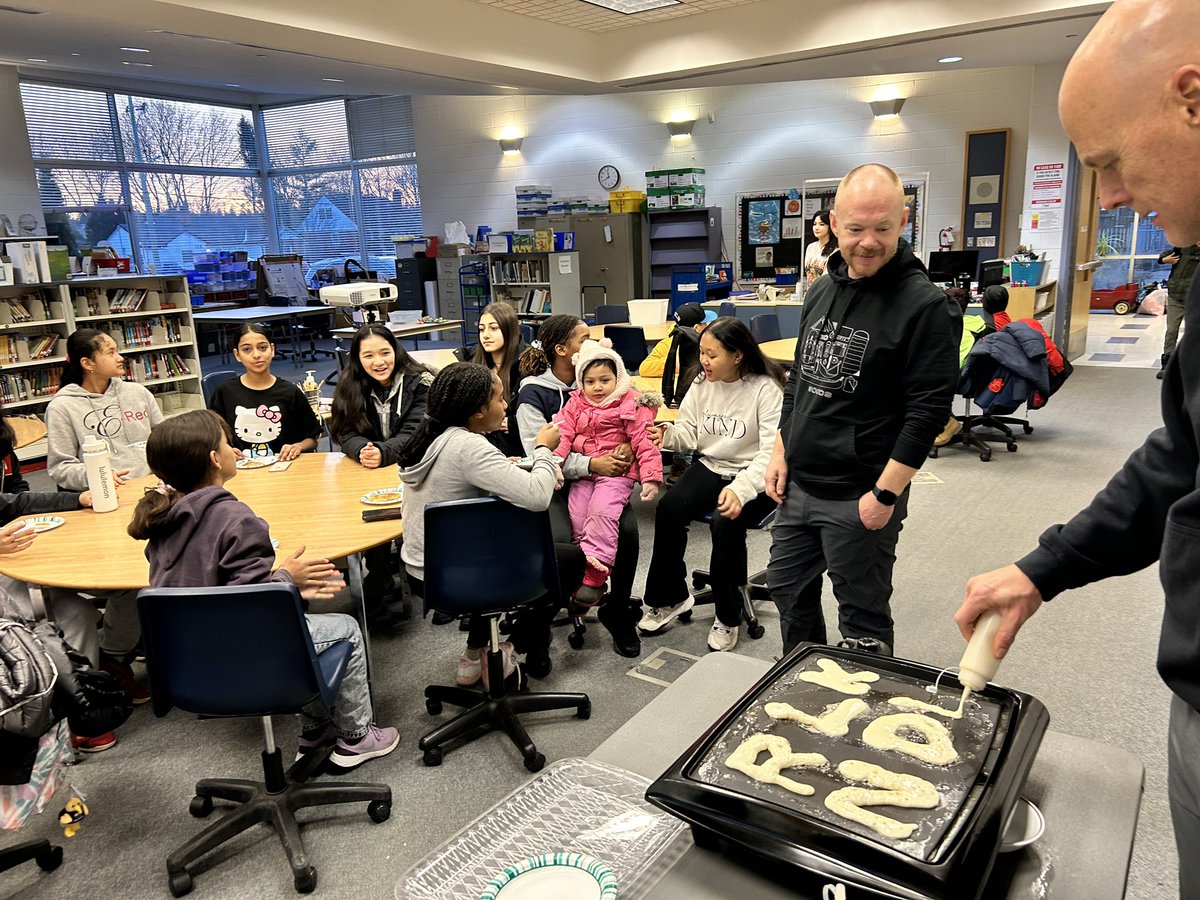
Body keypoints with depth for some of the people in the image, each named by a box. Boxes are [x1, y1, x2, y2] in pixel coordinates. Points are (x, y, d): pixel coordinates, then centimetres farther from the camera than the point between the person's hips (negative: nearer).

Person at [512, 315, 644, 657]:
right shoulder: (533, 393, -6)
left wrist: (627, 447, -11)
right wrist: (590, 464, -22)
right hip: (556, 485, -4)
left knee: (627, 528, -23)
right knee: (559, 539, -30)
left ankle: (618, 611, -1)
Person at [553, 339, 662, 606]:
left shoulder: (631, 403, -1)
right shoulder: (576, 403, 12)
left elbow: (644, 441, -5)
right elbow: (563, 433, 1)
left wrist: (650, 478, -12)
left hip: (616, 472, -5)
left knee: (602, 511, -25)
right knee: (576, 516, -13)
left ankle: (593, 576, -22)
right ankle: (585, 565, 0)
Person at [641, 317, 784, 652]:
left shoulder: (766, 389, -15)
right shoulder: (703, 382, 4)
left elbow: (772, 451, -22)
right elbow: (690, 431, 9)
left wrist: (740, 490, -36)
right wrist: (669, 434, -16)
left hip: (753, 476, -5)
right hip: (710, 466, 5)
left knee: (725, 521, -32)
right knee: (667, 509, -20)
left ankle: (728, 616, -7)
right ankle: (670, 597, 1)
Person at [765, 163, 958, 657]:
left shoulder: (924, 305, -14)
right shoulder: (821, 291, 8)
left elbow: (929, 410, -17)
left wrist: (886, 494, -19)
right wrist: (780, 453, 10)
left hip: (861, 497, -7)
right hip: (798, 485, 7)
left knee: (863, 619, 7)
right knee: (786, 589, 20)